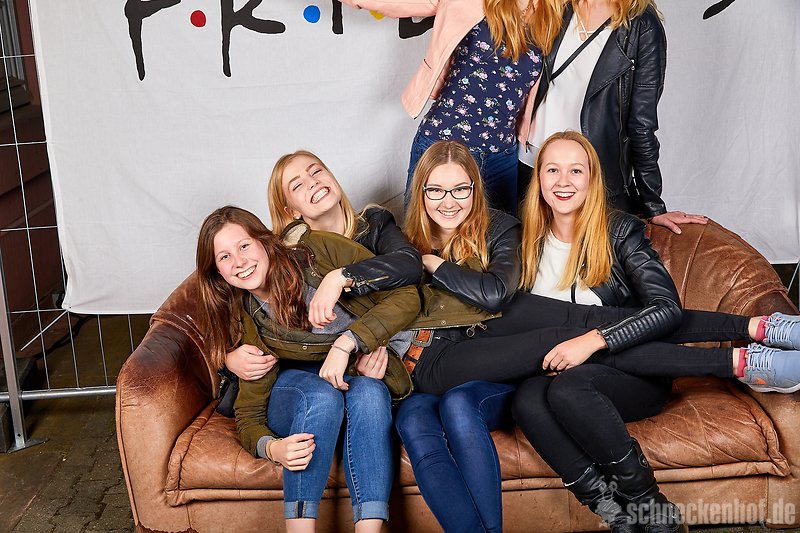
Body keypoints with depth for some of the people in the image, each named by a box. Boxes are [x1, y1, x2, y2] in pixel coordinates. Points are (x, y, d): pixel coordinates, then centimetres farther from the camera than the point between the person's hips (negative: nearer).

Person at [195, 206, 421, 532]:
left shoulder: (319, 251, -16)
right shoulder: (247, 324, -12)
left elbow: (405, 297, -18)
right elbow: (248, 417, -11)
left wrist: (345, 343, -29)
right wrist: (272, 448, -34)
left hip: (365, 377, 0)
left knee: (368, 392, -34)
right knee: (322, 394, -35)